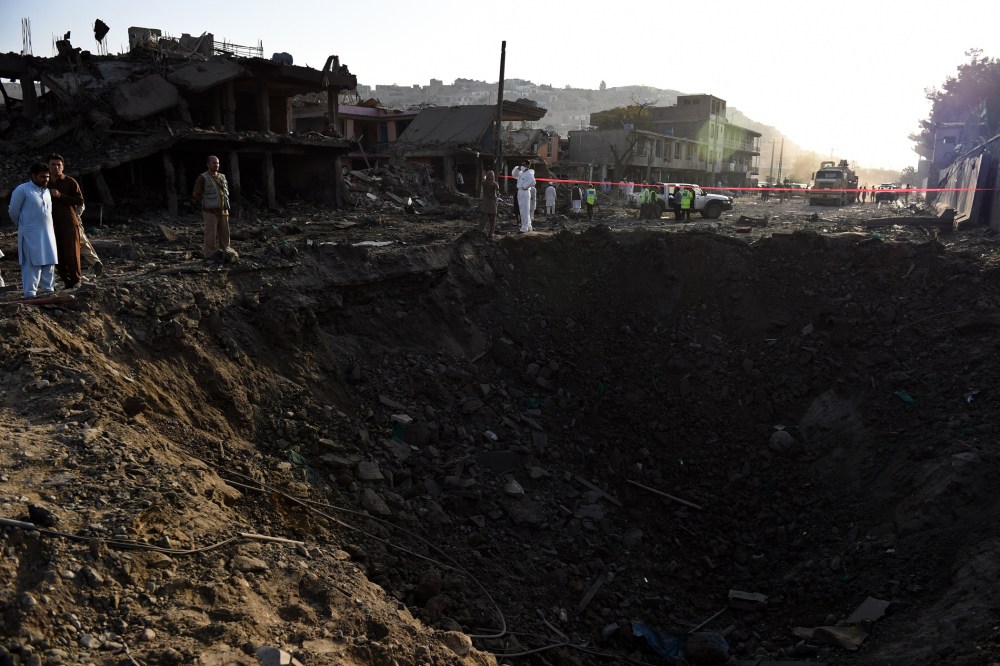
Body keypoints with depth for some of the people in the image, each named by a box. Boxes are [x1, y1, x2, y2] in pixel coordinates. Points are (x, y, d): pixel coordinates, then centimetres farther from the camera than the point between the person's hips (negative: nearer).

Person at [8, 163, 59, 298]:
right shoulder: (22, 190, -8)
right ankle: (30, 293, -4)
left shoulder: (47, 191, 12)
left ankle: (47, 289, 17)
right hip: (31, 234, -6)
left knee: (49, 262, 8)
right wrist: (23, 225, 11)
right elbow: (13, 211, -2)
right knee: (32, 263, -7)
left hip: (48, 233, 6)